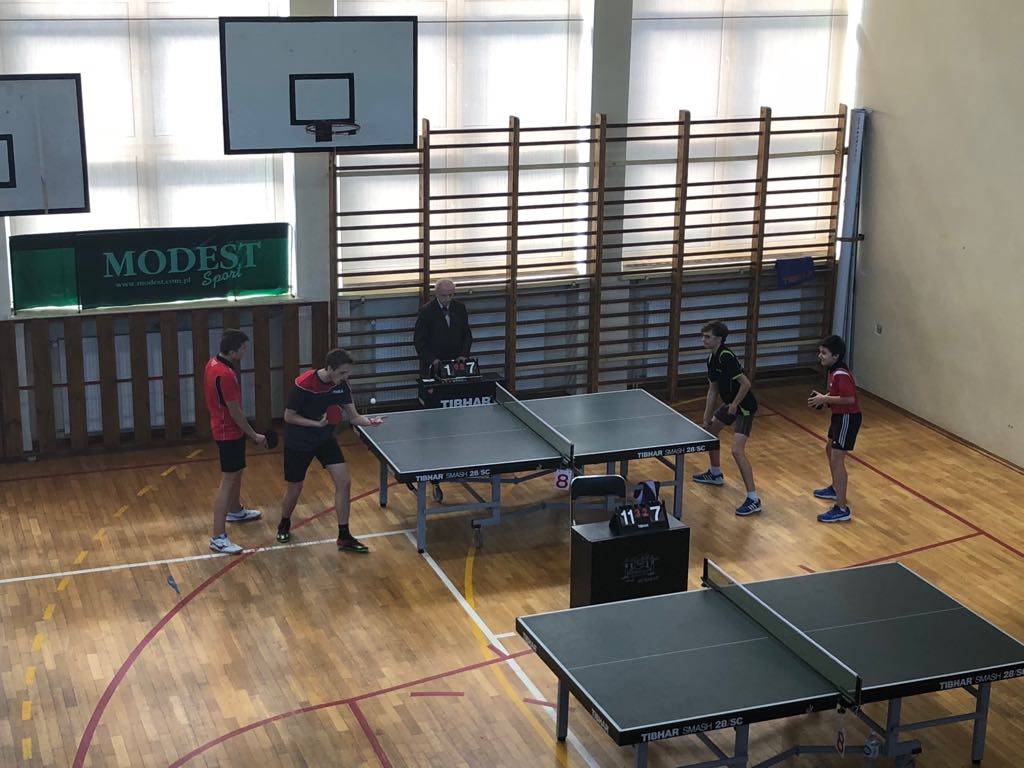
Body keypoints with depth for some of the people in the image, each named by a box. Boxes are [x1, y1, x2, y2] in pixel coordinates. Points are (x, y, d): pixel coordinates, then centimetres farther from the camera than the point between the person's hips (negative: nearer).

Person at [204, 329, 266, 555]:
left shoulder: (213, 363, 2)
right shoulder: (226, 375, -28)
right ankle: (218, 538, -9)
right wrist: (254, 435, -14)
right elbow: (235, 411, -24)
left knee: (237, 471, 28)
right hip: (229, 432, -10)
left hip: (223, 427, 10)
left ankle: (235, 511, 50)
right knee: (228, 481, -9)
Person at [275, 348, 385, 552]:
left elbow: (353, 417, -7)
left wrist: (369, 421, -29)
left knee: (344, 482, -7)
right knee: (294, 489, 9)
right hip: (299, 443, -4)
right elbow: (289, 416, -17)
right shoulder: (303, 385, -26)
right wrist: (316, 423, -29)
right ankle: (284, 524, 41)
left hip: (325, 439, 5)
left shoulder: (341, 385, -10)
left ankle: (344, 537, 2)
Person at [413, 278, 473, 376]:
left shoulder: (460, 307, 6)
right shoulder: (426, 310, -6)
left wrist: (463, 355, -3)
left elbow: (467, 335, 12)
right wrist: (432, 359, -16)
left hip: (457, 362, 3)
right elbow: (419, 340, -5)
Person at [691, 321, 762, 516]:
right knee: (709, 430, 27)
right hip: (731, 404, 11)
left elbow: (745, 384, -28)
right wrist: (706, 419, 13)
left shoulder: (726, 357, -24)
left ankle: (753, 499, -16)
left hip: (744, 407, -11)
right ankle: (715, 474, 48)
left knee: (737, 450, -19)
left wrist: (735, 404, -18)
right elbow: (713, 391, 13)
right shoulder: (712, 359, 6)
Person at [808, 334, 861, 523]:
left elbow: (849, 398, -32)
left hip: (848, 418, -11)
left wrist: (825, 399, -24)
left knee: (837, 459, -12)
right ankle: (835, 489, 49)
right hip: (839, 416, 11)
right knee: (830, 449, 29)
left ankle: (841, 509, -12)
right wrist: (822, 397, 4)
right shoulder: (833, 371, 8)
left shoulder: (841, 374, -24)